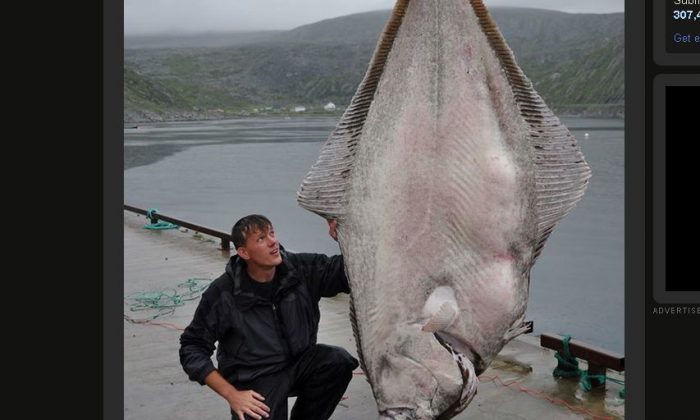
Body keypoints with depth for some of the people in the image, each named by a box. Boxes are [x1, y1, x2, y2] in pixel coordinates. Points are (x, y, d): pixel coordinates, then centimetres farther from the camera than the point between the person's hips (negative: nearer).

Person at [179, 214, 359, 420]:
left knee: (339, 360, -24)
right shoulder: (223, 293, -15)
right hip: (254, 378, -4)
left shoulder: (301, 269, -8)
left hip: (299, 362, 4)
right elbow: (193, 347, -9)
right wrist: (232, 394, -17)